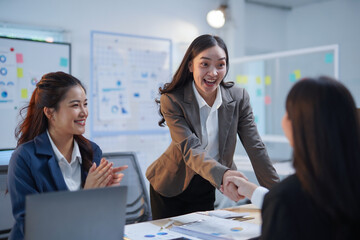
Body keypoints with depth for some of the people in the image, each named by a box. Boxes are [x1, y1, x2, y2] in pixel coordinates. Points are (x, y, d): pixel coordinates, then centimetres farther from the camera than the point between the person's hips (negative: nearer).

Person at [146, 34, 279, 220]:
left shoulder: (239, 98, -11)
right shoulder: (172, 100, -20)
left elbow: (255, 147, -10)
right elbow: (190, 150, -30)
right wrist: (223, 175, -49)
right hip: (171, 186, -2)